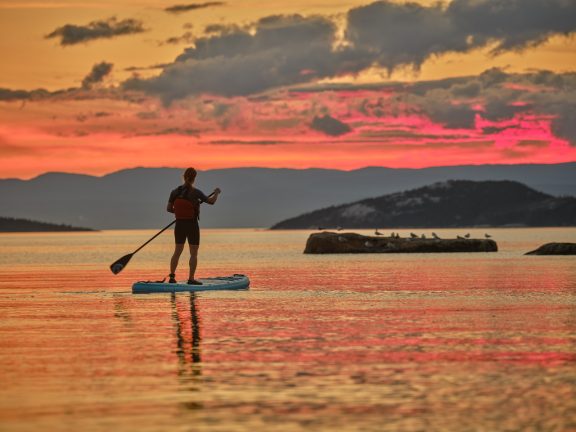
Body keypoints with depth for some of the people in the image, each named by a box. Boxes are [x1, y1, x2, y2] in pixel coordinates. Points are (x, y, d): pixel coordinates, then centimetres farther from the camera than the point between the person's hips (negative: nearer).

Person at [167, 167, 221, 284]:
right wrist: (216, 192, 8)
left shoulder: (175, 192, -2)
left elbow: (169, 208, 2)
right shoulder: (195, 192, -14)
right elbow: (211, 201, -11)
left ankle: (172, 276, 11)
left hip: (179, 225, 4)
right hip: (192, 226, -4)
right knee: (194, 253, 4)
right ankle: (191, 278, 0)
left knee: (177, 251, 15)